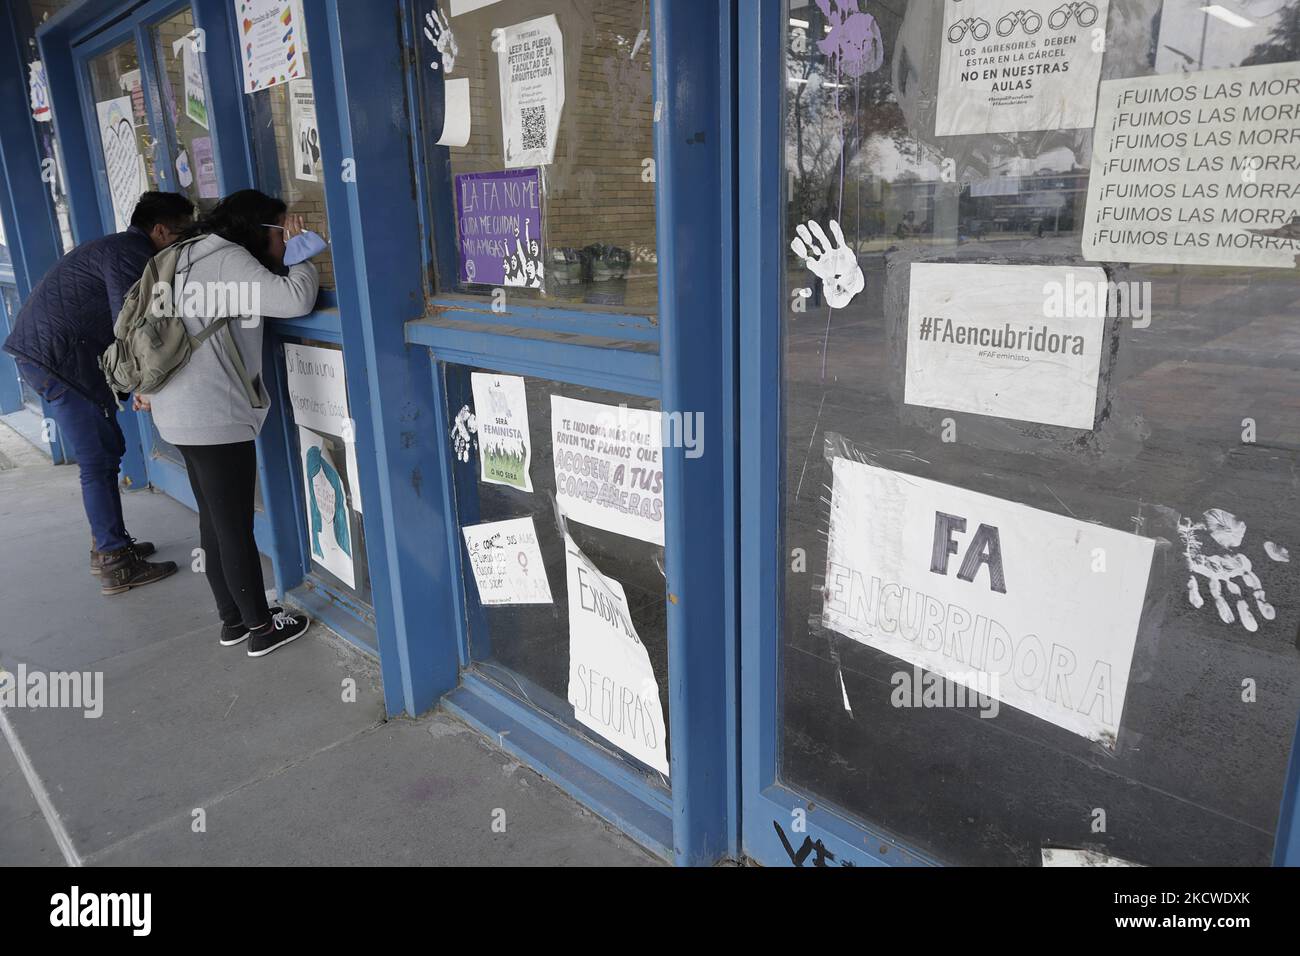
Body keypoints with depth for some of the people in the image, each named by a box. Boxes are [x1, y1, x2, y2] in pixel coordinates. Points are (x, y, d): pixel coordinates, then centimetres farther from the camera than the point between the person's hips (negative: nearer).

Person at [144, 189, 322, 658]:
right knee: (235, 527, 0)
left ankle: (232, 619, 27)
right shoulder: (228, 259, -13)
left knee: (215, 521, 16)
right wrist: (300, 254, -6)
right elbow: (296, 300, -24)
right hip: (216, 417, -10)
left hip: (179, 412, 10)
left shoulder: (191, 256, 18)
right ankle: (261, 627, 13)